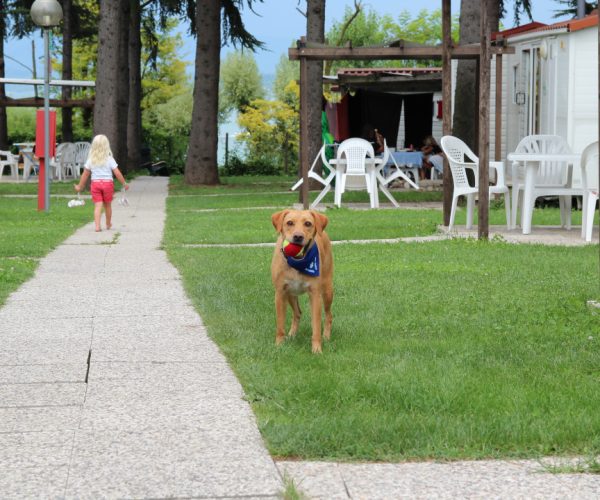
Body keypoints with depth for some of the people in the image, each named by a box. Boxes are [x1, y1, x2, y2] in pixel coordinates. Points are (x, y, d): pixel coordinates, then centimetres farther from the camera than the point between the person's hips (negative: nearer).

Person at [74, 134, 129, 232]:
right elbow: (117, 173, -6)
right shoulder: (109, 159, -5)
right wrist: (124, 183, 5)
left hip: (95, 183, 1)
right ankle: (108, 224, 32)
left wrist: (80, 186, 16)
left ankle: (97, 226, -15)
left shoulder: (90, 160, 0)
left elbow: (85, 174, 5)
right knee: (107, 205, 16)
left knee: (97, 205, -1)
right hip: (108, 183, -1)